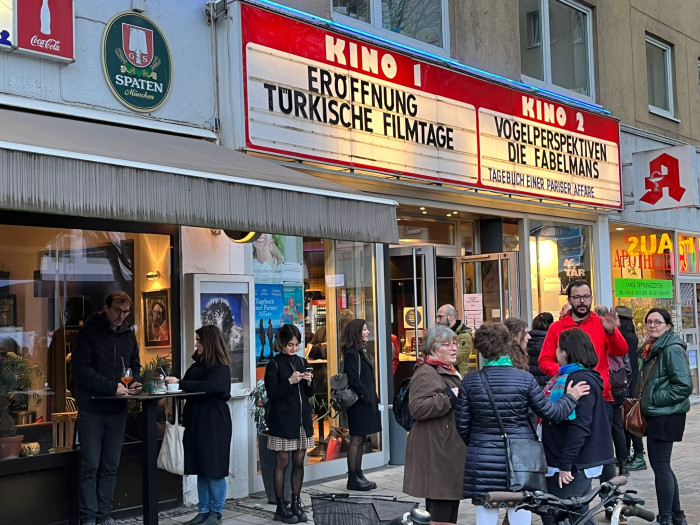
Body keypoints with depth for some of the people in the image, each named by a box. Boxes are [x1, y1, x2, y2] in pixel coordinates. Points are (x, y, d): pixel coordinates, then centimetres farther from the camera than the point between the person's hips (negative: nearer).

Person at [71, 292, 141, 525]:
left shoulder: (128, 334, 9)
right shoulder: (88, 332, -8)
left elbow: (135, 364, 20)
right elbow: (80, 369, -15)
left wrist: (134, 382, -1)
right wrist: (112, 387, -21)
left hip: (117, 409, 5)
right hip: (91, 409, -5)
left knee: (110, 466, 9)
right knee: (90, 466, -1)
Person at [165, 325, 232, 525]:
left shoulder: (220, 367, -10)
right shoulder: (198, 364, 14)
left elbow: (207, 386, -25)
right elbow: (191, 387, 16)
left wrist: (179, 383, -25)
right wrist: (173, 382, 0)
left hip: (214, 421, -8)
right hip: (196, 419, 8)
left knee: (213, 468, -1)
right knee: (201, 469, 10)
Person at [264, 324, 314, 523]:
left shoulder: (302, 362, 10)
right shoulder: (274, 364, -5)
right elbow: (272, 394, -10)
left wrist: (309, 382, -6)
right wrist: (289, 382, -19)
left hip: (302, 418, 5)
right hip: (283, 420, -5)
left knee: (299, 461, 7)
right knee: (283, 462, 0)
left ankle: (296, 503, 17)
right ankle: (281, 507, 7)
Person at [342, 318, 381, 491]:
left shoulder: (361, 351, 17)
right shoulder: (352, 353, -13)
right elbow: (354, 379, -19)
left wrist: (373, 398, 14)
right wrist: (366, 396, -16)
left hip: (365, 402, 10)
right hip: (359, 403, -10)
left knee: (360, 439, 12)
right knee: (356, 439, -5)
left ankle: (358, 475, 19)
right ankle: (353, 479, 0)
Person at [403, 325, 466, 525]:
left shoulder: (450, 372, 20)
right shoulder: (425, 373, -12)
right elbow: (417, 408, -25)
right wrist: (449, 397, -21)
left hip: (453, 452, 10)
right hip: (437, 453, -10)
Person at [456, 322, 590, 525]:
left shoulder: (470, 381, -4)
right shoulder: (524, 378, -7)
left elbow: (462, 426, 1)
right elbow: (550, 412, -1)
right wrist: (571, 397, 17)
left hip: (483, 463, 1)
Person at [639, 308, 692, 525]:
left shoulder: (672, 349, -15)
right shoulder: (652, 348, 13)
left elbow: (684, 385, -22)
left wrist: (655, 399, -17)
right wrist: (645, 401, 11)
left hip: (666, 416, -9)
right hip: (656, 415, 9)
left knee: (660, 465, -5)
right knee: (661, 465, 14)